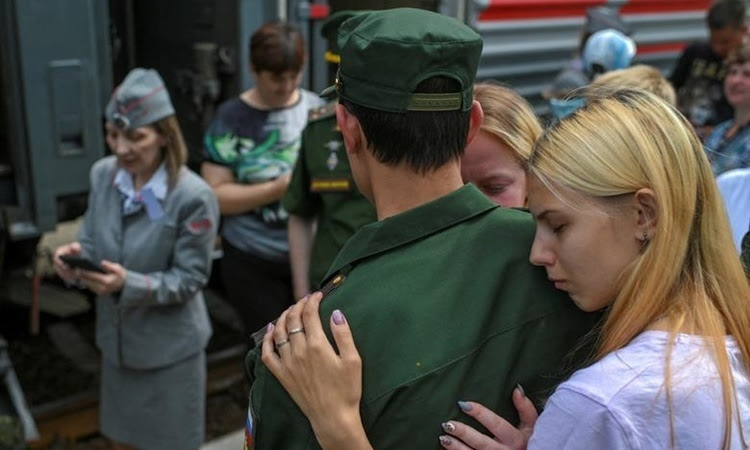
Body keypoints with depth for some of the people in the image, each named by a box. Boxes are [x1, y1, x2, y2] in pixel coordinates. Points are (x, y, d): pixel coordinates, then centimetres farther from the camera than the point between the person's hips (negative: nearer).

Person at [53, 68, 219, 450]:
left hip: (170, 346, -5)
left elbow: (189, 279, -19)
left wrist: (128, 284, -32)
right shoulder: (103, 174, -6)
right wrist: (77, 255, -21)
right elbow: (92, 239, 3)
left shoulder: (193, 197, -23)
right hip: (116, 337, 5)